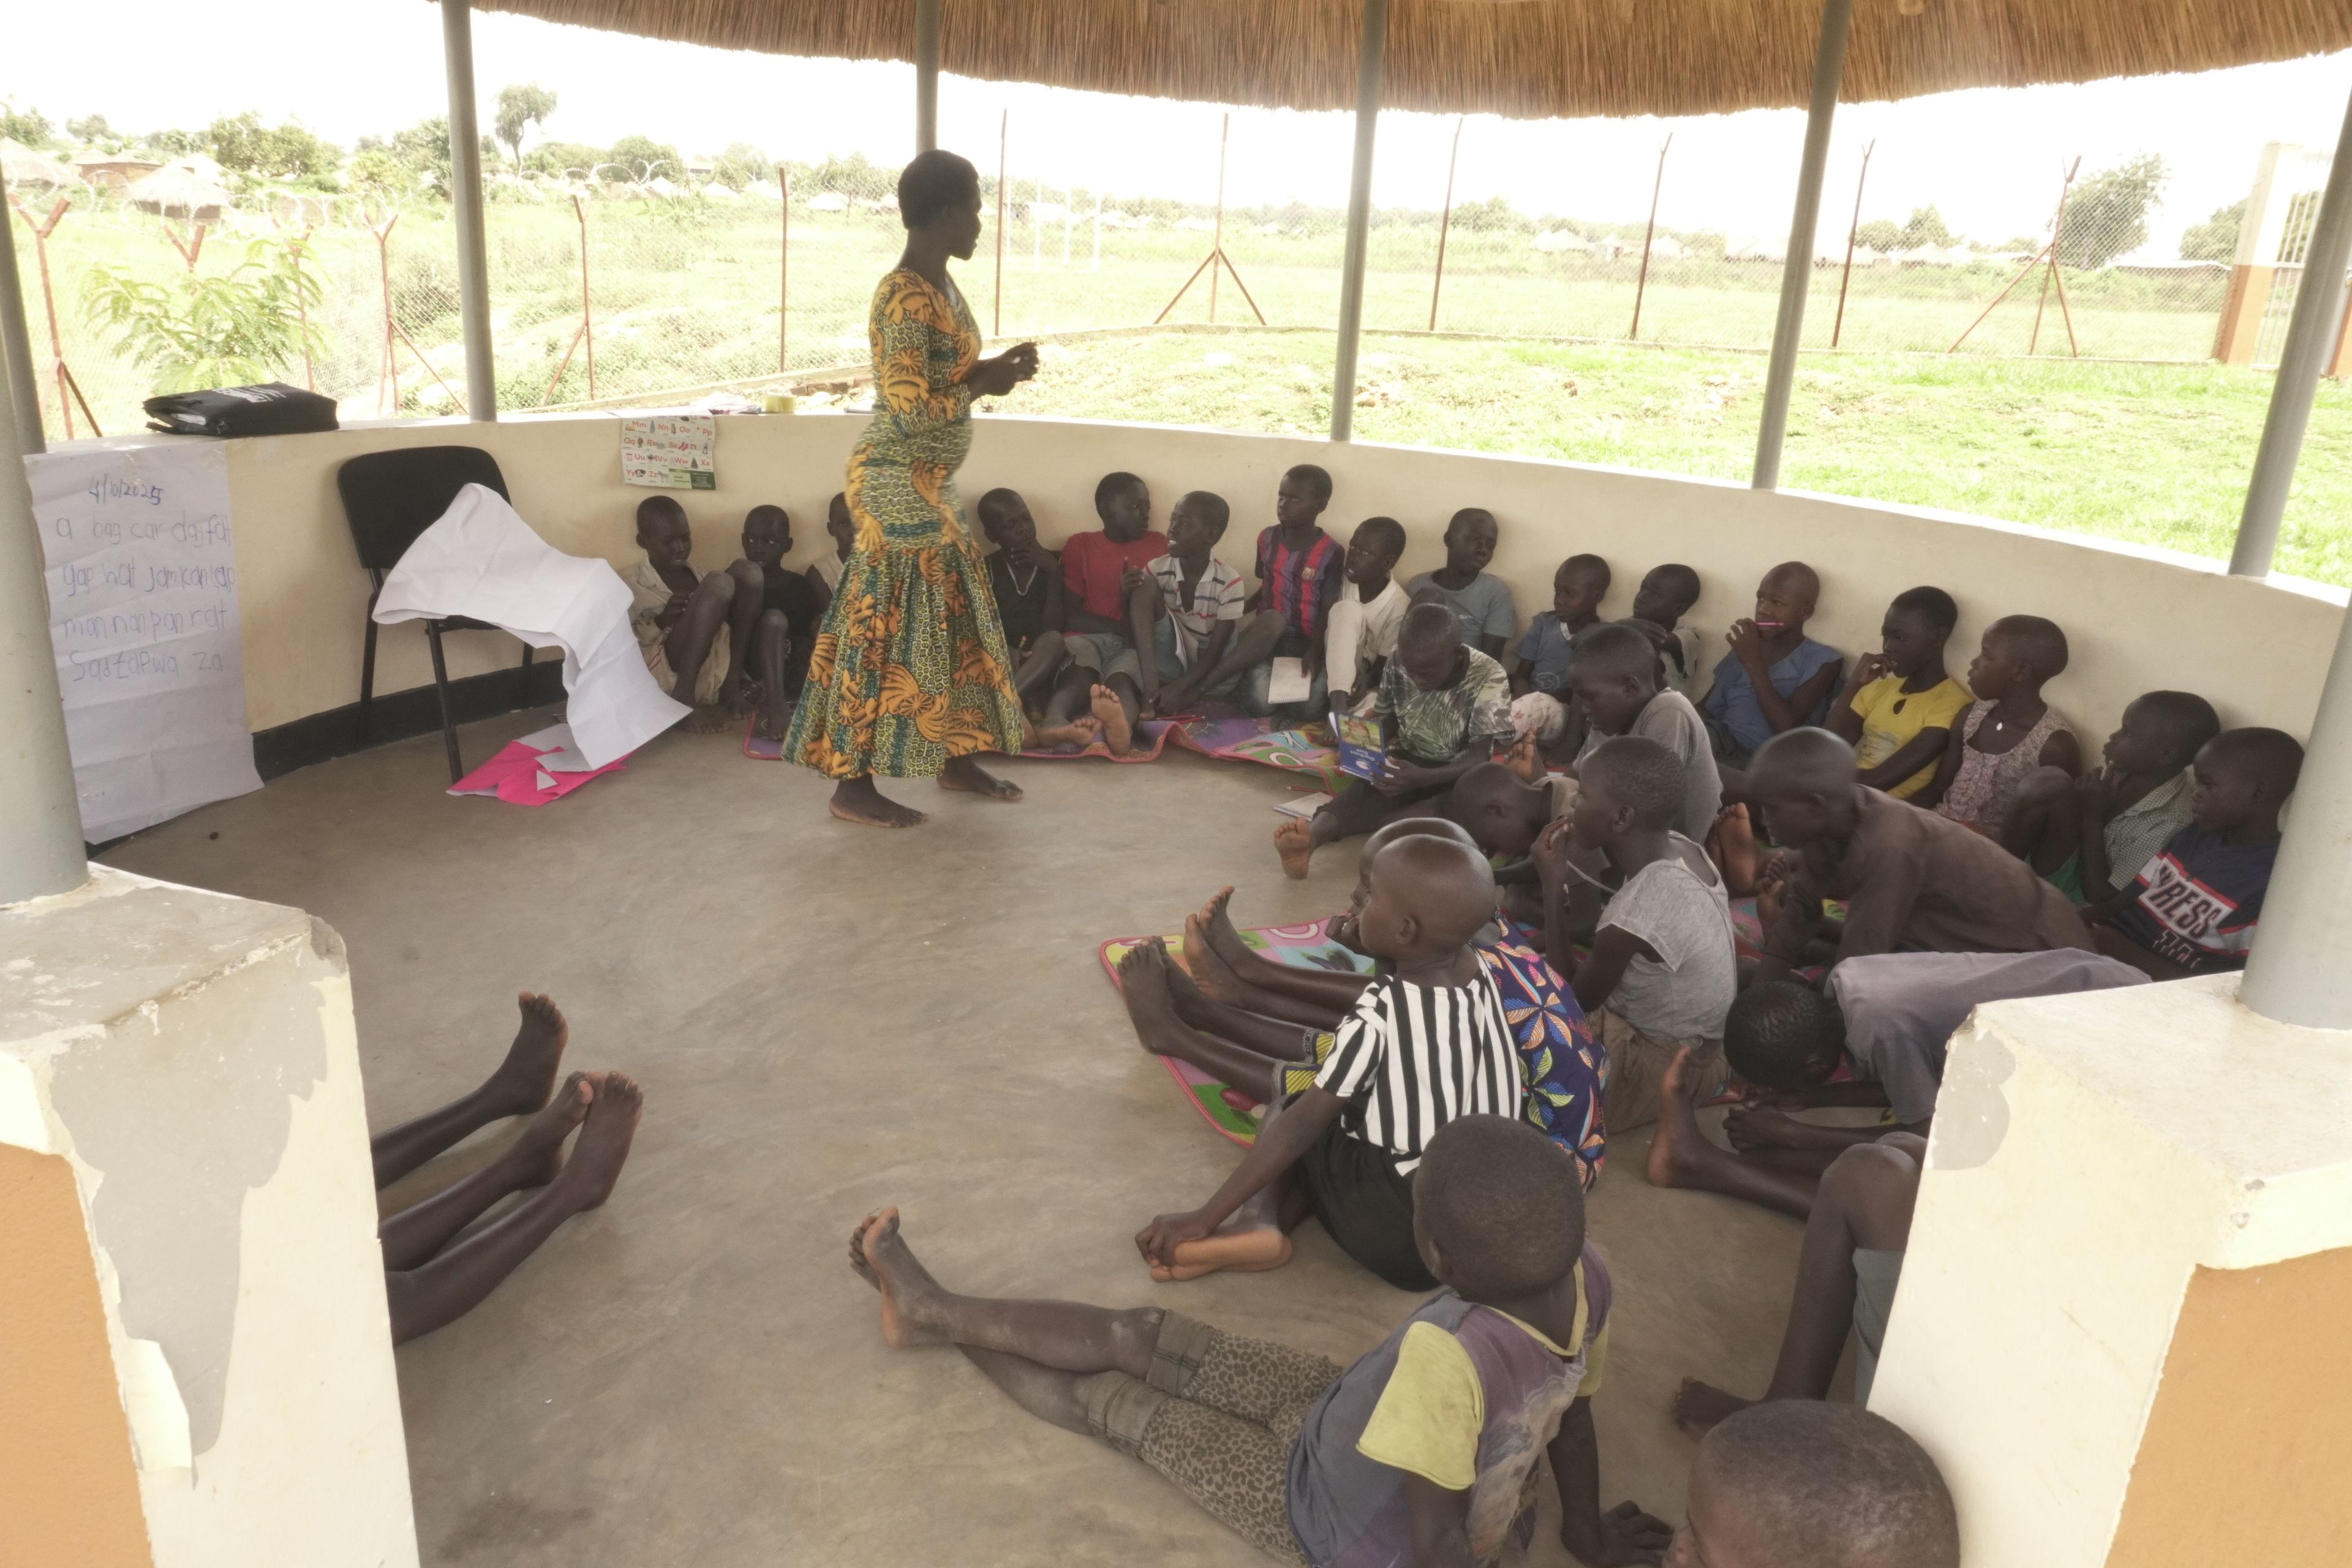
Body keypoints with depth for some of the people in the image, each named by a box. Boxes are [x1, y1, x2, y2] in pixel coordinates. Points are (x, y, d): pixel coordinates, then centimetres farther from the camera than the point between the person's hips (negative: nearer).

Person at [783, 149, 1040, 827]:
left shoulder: (941, 288, 11)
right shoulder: (905, 298, -20)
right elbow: (912, 410, -25)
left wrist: (994, 368, 4)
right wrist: (984, 385, -12)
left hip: (927, 483, 10)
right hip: (897, 484, -10)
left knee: (952, 616, 15)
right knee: (888, 628, -4)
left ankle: (956, 760, 28)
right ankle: (852, 785, 6)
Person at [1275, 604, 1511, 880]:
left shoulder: (1488, 679, -20)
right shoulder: (1398, 666, -9)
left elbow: (1480, 758, -24)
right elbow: (1385, 723, 5)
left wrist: (1422, 778, -39)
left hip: (1460, 773, -2)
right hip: (1408, 762, 2)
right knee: (1366, 787, -29)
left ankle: (1360, 823, -47)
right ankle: (1311, 837, -58)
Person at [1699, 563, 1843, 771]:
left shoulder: (1822, 661, 1)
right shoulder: (1745, 647, 18)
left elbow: (1787, 729, -12)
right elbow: (1708, 709, 17)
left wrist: (1753, 662, -11)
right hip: (1723, 747, 5)